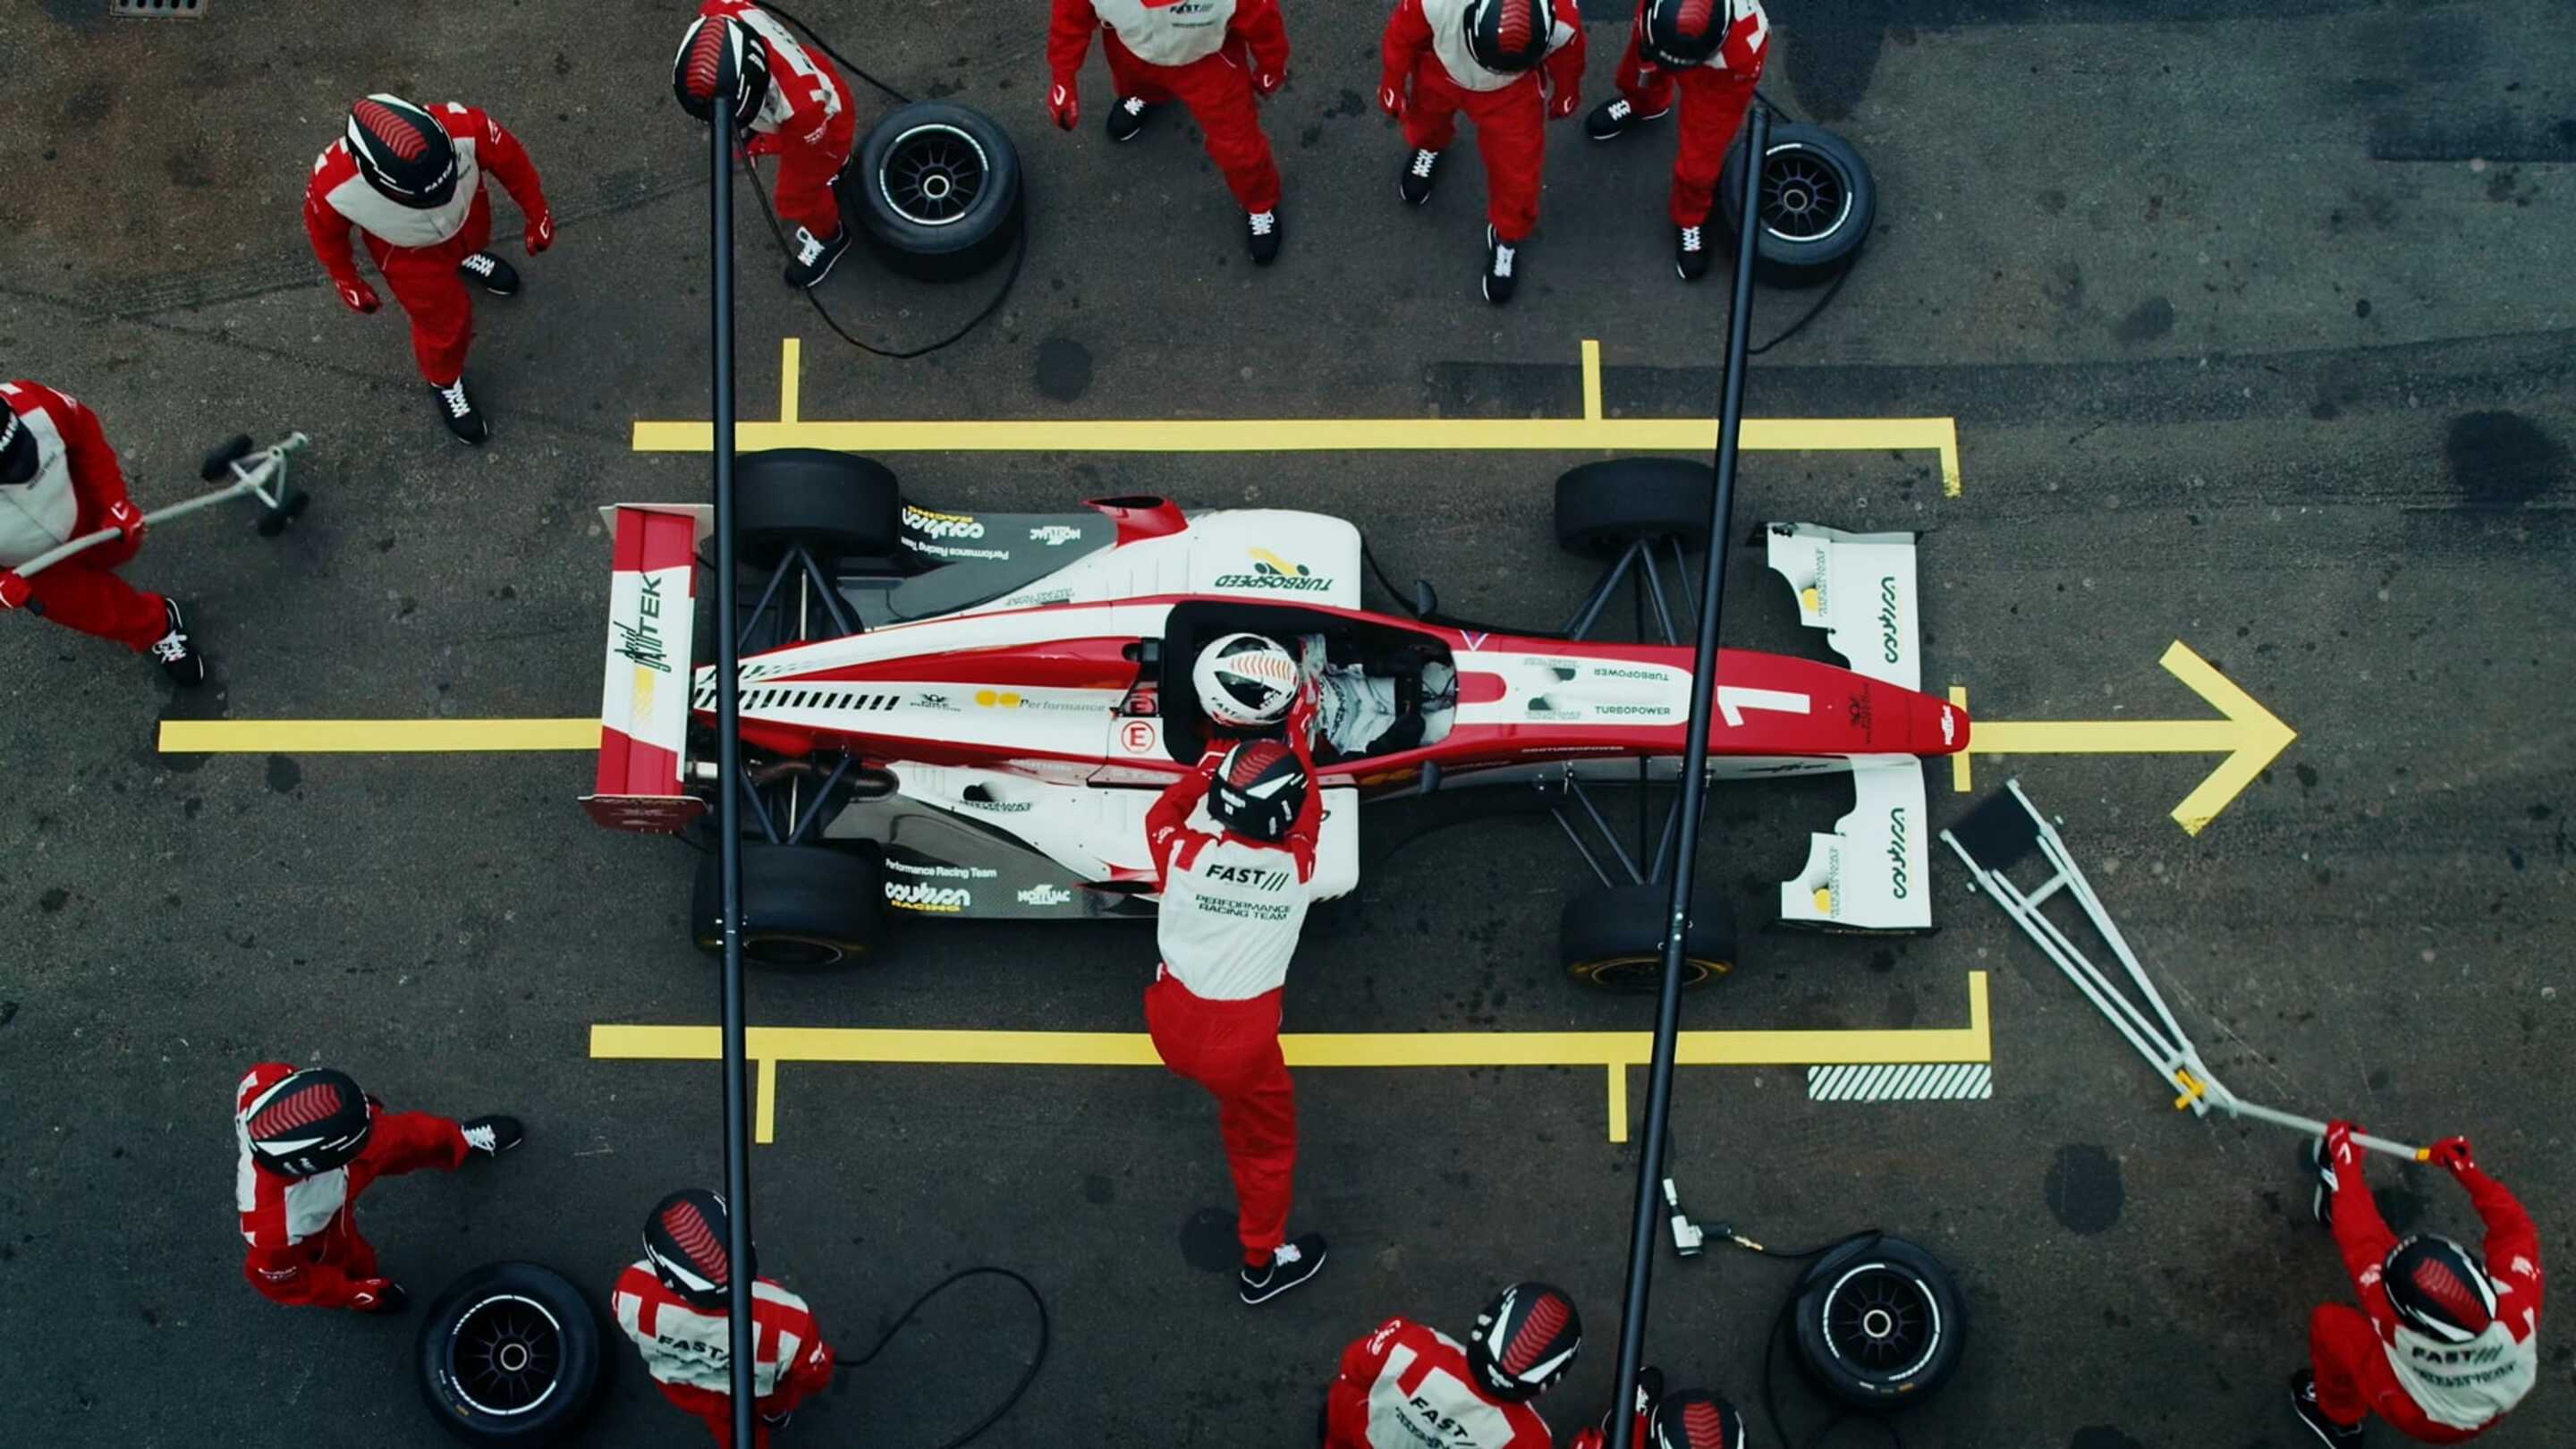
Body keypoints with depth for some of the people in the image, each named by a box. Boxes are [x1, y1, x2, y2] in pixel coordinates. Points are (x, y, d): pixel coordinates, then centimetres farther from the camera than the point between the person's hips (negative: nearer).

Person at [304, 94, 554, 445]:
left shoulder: (465, 130, -45)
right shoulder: (333, 186, -42)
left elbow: (510, 160, -22)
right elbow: (325, 229, -16)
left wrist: (536, 215, -6)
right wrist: (347, 281, 0)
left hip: (467, 215, 2)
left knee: (473, 240, 35)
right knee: (446, 323, 14)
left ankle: (463, 257, 74)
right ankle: (444, 380, 49)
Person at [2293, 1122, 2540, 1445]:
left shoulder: (2398, 1323, -44)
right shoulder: (2518, 1302, -41)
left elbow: (2361, 1242, -31)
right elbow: (2515, 1229, -22)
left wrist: (2345, 1160, -20)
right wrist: (2466, 1169, -17)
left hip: (2427, 1422, -4)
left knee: (2328, 1321, 6)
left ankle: (2338, 1419, 30)